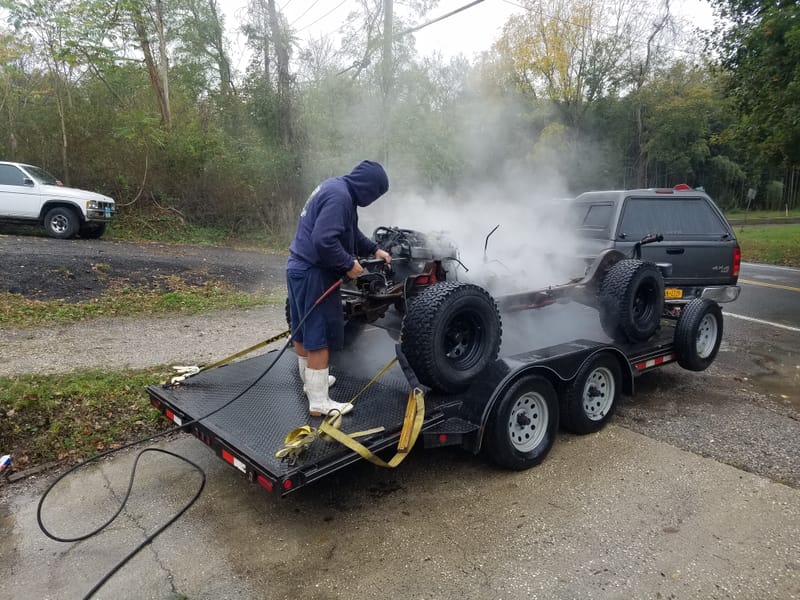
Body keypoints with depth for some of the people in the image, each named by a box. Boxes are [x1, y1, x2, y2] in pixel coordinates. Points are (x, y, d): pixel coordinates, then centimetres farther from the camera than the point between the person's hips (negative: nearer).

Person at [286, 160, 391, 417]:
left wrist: (374, 249, 21)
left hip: (301, 268, 11)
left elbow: (350, 232, 25)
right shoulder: (339, 196, -20)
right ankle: (319, 402, 4)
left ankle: (311, 380, 38)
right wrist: (349, 264, -18)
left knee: (303, 330, 20)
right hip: (313, 273, -11)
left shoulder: (337, 188, 13)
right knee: (320, 335, -4)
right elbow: (324, 241, -30)